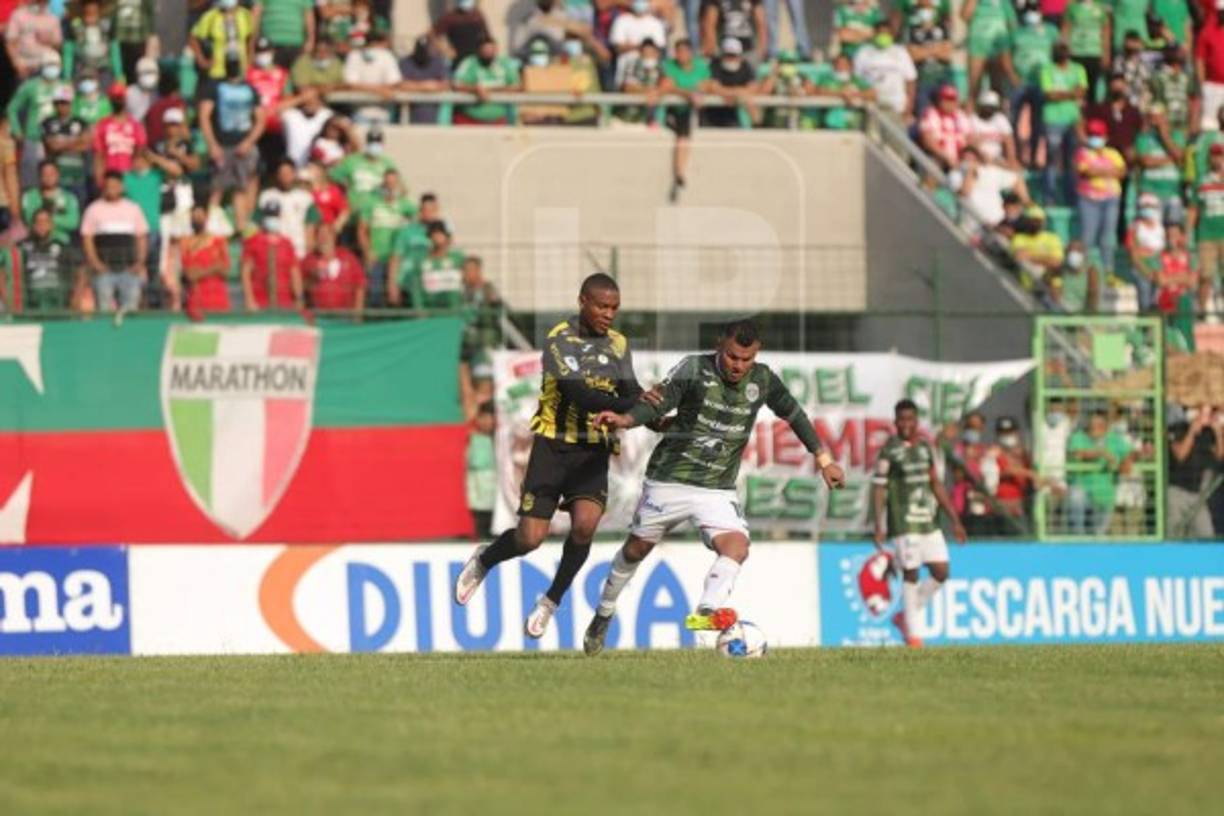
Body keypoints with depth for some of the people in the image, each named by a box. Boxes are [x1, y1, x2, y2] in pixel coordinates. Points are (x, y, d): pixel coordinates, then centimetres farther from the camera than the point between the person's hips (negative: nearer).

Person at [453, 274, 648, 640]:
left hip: (594, 450, 3)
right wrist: (628, 403, -32)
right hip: (553, 445, -3)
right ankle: (483, 561, 29)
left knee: (585, 523, -20)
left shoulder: (618, 345, 7)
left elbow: (631, 394, 1)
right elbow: (578, 394, -23)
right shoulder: (560, 340, -11)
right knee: (530, 538, -6)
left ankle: (551, 601, 3)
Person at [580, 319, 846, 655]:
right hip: (668, 480, -2)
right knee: (637, 548, 12)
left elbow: (793, 413, 13)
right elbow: (657, 402, -20)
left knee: (736, 547, -24)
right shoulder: (695, 369, -12)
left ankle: (707, 610, -39)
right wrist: (626, 419, -41)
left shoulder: (762, 381, -1)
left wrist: (823, 459, 17)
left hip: (718, 489, 2)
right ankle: (603, 614, 33)